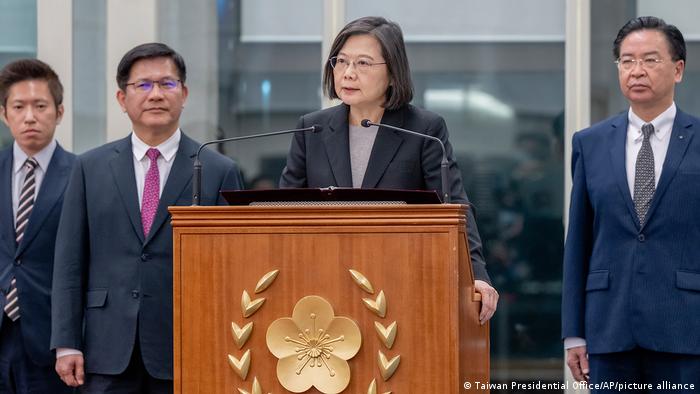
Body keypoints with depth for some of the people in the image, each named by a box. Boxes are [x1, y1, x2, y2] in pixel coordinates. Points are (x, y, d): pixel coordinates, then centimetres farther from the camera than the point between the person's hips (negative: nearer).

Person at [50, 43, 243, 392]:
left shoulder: (219, 172, 3)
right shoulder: (91, 168, 8)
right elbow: (70, 262, 7)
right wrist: (66, 344, 0)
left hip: (185, 352, -1)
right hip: (109, 352, 1)